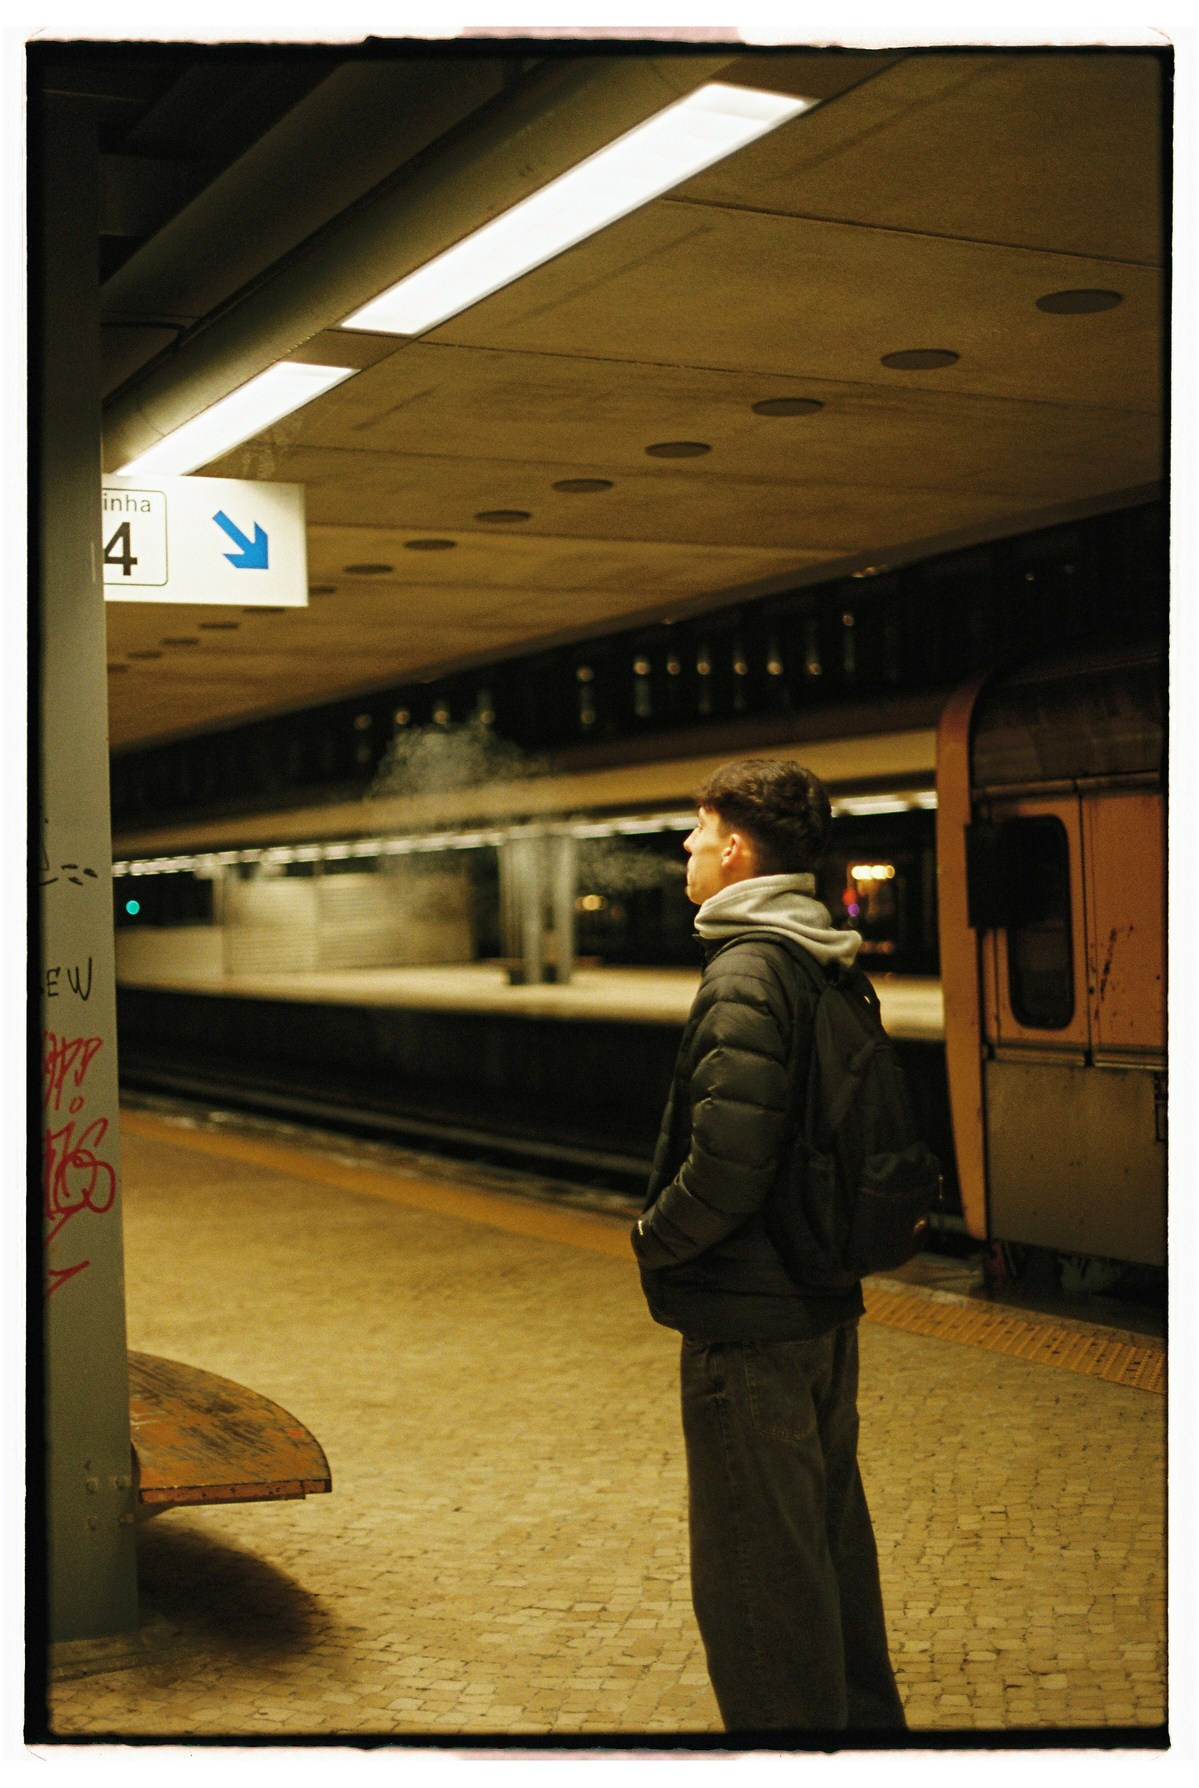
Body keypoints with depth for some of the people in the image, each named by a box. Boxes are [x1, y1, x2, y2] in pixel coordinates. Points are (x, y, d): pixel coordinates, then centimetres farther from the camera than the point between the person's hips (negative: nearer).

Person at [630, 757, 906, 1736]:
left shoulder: (746, 974, -20)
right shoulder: (832, 966, 8)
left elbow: (728, 1161, -25)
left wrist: (656, 1238, -9)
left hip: (749, 1321, -10)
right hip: (827, 1305, 10)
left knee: (755, 1571, 3)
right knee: (831, 1537, 23)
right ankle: (861, 1720, 38)